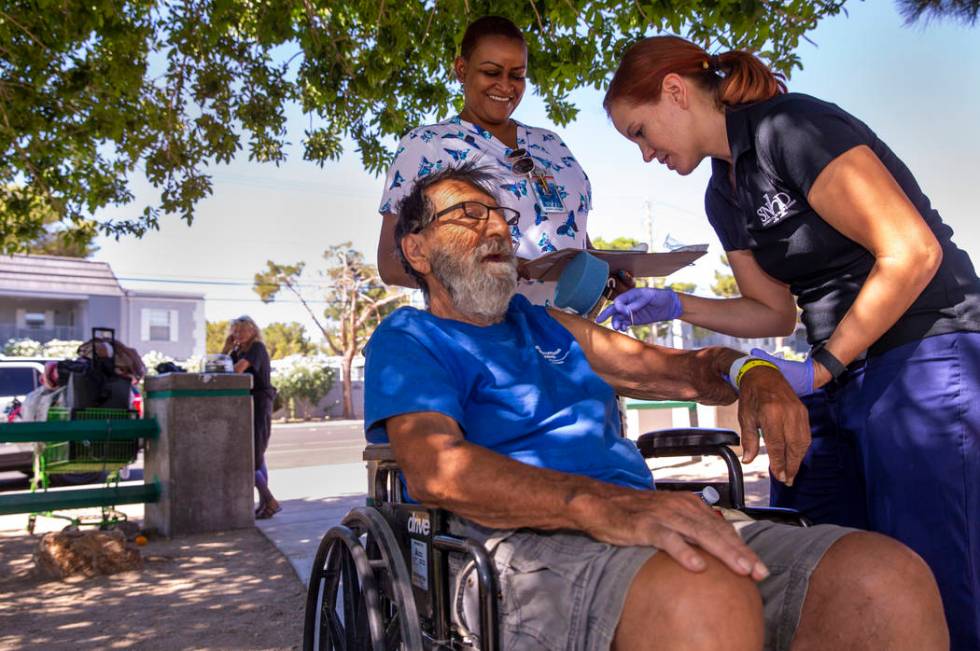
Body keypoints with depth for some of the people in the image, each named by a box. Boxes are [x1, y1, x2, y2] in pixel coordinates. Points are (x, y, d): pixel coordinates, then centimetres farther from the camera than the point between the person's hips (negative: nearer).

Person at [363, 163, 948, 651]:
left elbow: (685, 370, 30)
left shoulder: (544, 325, 28)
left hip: (642, 533, 7)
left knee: (889, 579, -17)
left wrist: (757, 376, 6)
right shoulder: (407, 341, 9)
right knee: (704, 597, -38)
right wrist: (601, 505, -28)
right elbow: (436, 469, -12)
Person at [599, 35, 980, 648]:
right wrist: (675, 305, 3)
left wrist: (820, 367, -16)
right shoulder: (724, 194, 13)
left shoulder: (791, 125, -12)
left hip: (927, 355, -8)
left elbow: (912, 252, -17)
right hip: (838, 380, 8)